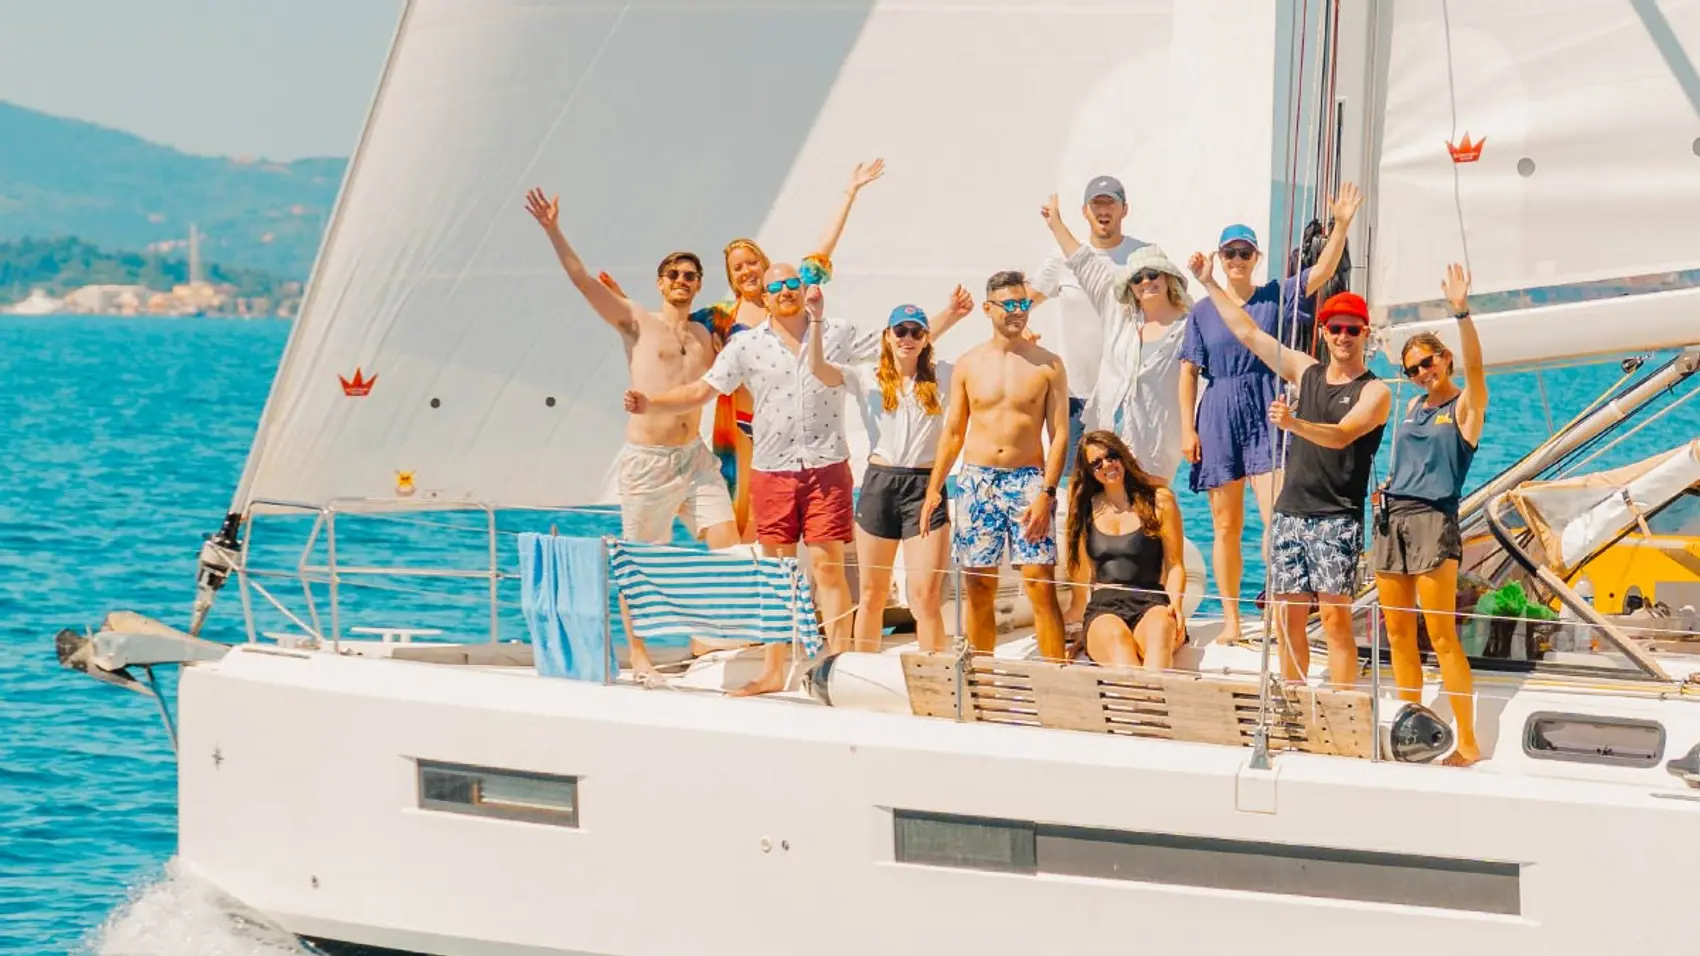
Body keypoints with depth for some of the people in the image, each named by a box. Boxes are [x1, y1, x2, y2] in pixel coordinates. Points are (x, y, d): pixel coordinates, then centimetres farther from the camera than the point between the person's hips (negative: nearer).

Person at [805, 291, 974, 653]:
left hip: (925, 487, -1)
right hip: (879, 484, 1)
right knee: (872, 595, 10)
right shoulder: (868, 377, 5)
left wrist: (954, 316, 2)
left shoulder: (941, 376, 7)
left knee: (925, 596, -8)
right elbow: (817, 367, -6)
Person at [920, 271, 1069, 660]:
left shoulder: (1047, 365, 2)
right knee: (978, 588, 4)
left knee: (1041, 585, -10)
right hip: (977, 481, 2)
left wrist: (1046, 493, -11)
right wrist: (934, 488, 4)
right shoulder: (969, 364, 8)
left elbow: (1060, 433, -1)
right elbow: (953, 432, 12)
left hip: (1028, 480, -2)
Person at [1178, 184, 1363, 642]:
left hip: (1267, 415, -2)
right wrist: (1187, 429, 0)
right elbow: (1189, 371, 6)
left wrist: (1341, 225, -22)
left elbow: (1321, 271, -9)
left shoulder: (1277, 297, 5)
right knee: (1226, 526, 6)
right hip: (1219, 418, 2)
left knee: (1277, 519, -15)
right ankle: (1230, 620, 13)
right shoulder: (1203, 311, 7)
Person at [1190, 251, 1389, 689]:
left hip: (1337, 518, -6)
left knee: (1334, 615, -12)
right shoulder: (1306, 371, 14)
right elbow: (1248, 333, 19)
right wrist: (1210, 283, 18)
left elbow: (1342, 435, -19)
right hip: (1291, 512, 6)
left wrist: (1294, 424, -36)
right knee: (1288, 617, 3)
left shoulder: (1374, 391, -2)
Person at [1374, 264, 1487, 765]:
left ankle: (1468, 742, -8)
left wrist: (1462, 311, -33)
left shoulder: (1465, 406, -2)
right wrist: (1386, 487, 5)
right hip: (1392, 518, 7)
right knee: (1398, 634, 7)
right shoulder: (1412, 407, 17)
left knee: (1441, 635, -10)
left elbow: (1474, 366, -21)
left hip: (1432, 520, -7)